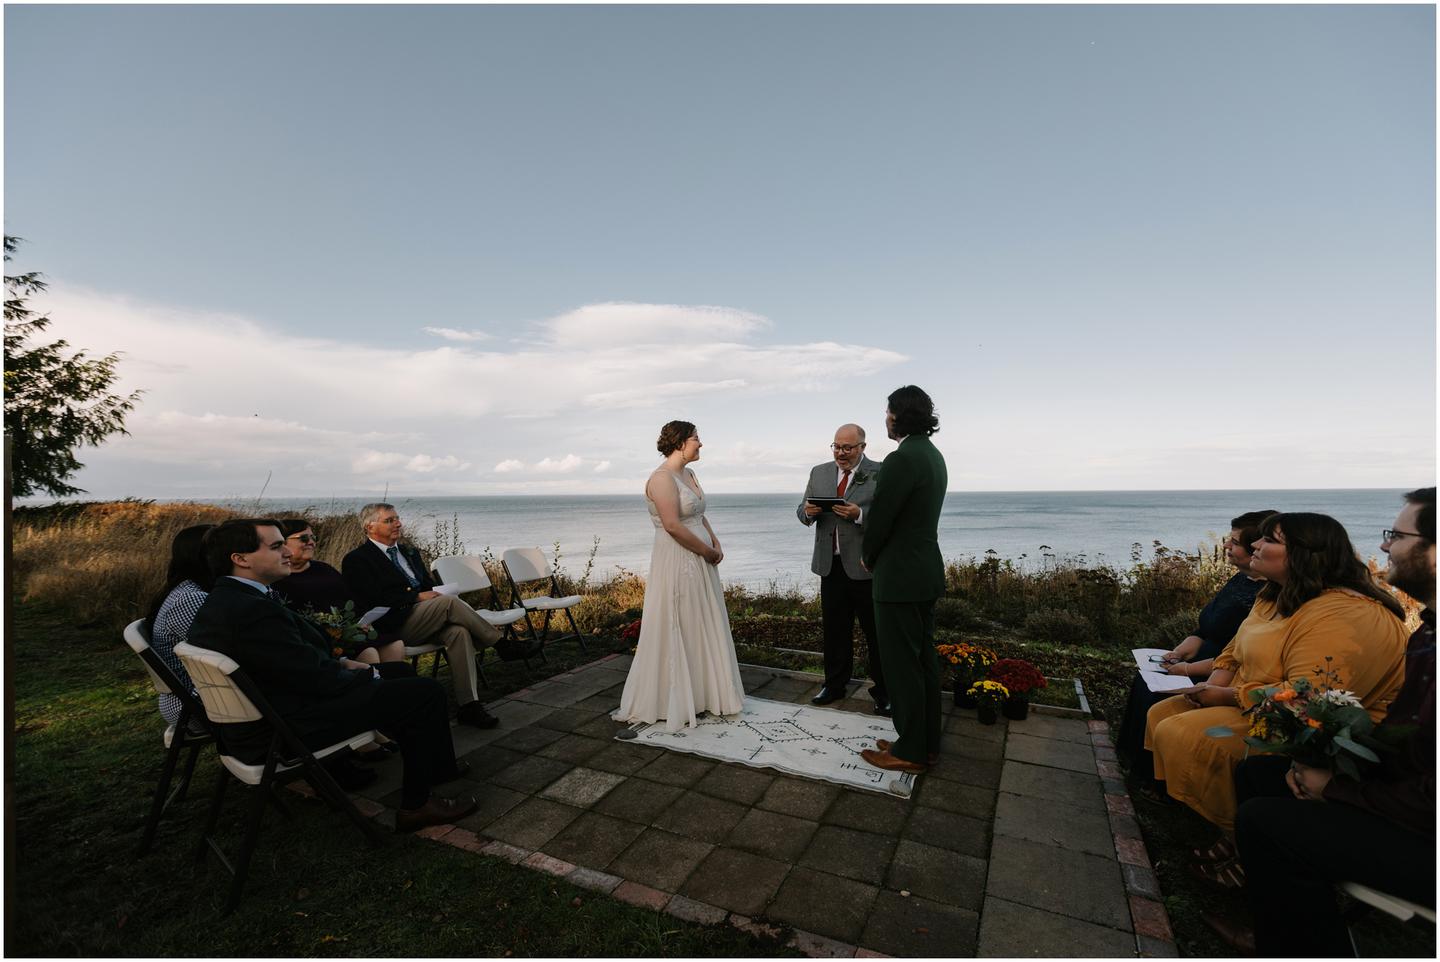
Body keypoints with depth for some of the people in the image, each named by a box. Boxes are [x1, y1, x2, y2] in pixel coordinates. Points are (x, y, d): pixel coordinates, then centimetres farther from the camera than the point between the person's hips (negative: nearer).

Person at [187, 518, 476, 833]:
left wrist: (342, 663, 4)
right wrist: (367, 674, -7)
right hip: (287, 731, -11)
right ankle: (416, 805, 6)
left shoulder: (222, 598, 6)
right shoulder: (251, 610, -28)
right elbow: (317, 678, -23)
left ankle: (433, 767, 29)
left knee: (401, 671, 18)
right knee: (425, 692, -10)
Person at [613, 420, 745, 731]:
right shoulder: (662, 478, -16)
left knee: (704, 630, 15)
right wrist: (708, 551, -13)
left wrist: (716, 544, 2)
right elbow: (673, 525, -22)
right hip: (677, 564, -9)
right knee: (675, 632, 2)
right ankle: (670, 704, 18)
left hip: (701, 563, 9)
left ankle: (699, 696, 30)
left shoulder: (689, 474, 13)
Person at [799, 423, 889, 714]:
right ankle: (835, 685, 29)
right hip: (831, 565, 5)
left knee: (876, 631, 7)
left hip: (866, 567, -4)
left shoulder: (881, 474, -6)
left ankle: (883, 691, 21)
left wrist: (859, 514, -27)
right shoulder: (819, 472, 9)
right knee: (834, 629, 15)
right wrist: (808, 511, -12)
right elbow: (802, 514, 10)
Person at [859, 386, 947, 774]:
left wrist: (869, 556, 2)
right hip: (927, 571, 10)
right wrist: (879, 555, 16)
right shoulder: (933, 455, 11)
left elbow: (880, 518, -16)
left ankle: (910, 751, 15)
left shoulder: (902, 459, -20)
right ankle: (927, 743, 29)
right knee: (923, 658, 16)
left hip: (900, 576, -10)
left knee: (902, 664, 2)